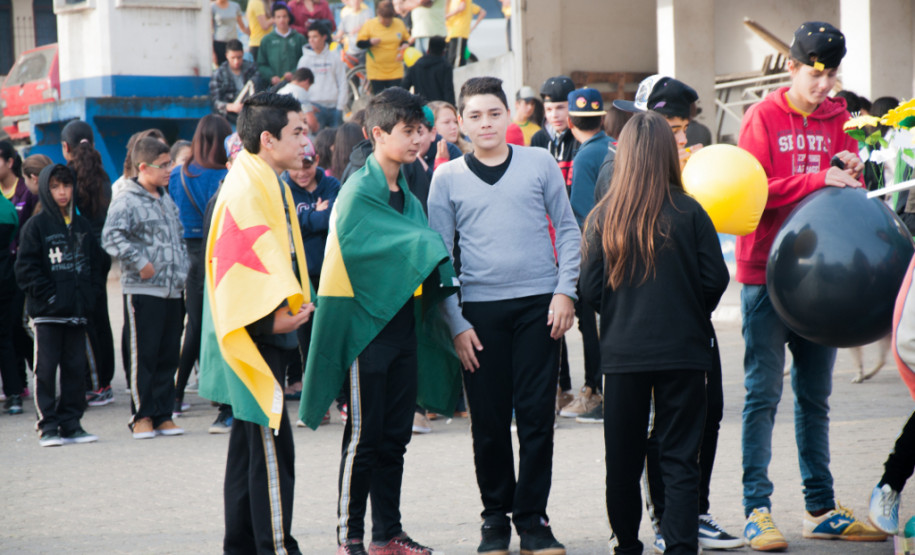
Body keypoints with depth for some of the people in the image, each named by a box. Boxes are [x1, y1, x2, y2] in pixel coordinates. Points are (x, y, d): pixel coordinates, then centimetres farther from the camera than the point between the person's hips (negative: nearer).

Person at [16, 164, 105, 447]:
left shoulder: (82, 226, 13)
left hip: (77, 311, 4)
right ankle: (48, 426, 1)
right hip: (47, 314, -4)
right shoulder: (36, 226, -2)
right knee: (46, 369, -3)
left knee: (75, 368, 6)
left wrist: (87, 295, 2)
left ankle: (71, 423, 13)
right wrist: (47, 295, -13)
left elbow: (95, 263, 16)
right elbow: (26, 268, -6)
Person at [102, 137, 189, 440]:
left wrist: (182, 270, 17)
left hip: (172, 290, 7)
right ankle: (142, 416, 3)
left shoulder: (167, 201, 18)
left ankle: (163, 414, 13)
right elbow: (112, 237, -19)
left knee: (168, 355, 7)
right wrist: (140, 263, -22)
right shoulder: (127, 200, -8)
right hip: (142, 290, -7)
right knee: (143, 355, -4)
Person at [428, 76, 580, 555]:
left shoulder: (539, 164, 6)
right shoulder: (448, 178, 6)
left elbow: (568, 229, 9)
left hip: (538, 305, 0)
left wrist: (565, 290, -3)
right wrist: (456, 323, -2)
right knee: (489, 420, 3)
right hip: (479, 310, 0)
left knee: (537, 415, -2)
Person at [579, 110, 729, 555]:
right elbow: (716, 279, -4)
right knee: (680, 459, 4)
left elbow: (589, 289, -2)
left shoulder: (604, 217, -4)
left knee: (623, 459, 13)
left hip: (622, 352, 1)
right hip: (683, 351, -1)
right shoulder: (689, 212, -8)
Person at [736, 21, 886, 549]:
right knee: (764, 392, -5)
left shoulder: (836, 120, 11)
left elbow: (852, 192, 13)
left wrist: (851, 172, -9)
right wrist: (818, 179, -21)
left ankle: (821, 509, 16)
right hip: (767, 271, -5)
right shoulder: (763, 118, -3)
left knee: (815, 394, 10)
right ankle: (757, 510, -3)